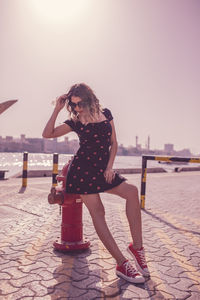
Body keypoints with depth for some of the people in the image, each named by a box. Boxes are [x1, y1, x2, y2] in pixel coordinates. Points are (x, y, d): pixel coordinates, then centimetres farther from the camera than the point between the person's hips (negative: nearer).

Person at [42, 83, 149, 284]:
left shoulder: (106, 114, 10)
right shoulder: (75, 122, 4)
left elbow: (113, 143, 11)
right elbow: (47, 134, -2)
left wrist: (109, 167, -1)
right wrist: (57, 109, -5)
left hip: (102, 168, 3)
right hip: (82, 169, -3)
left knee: (132, 192, -19)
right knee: (97, 211, -14)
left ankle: (137, 247, -13)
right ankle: (122, 263, -11)